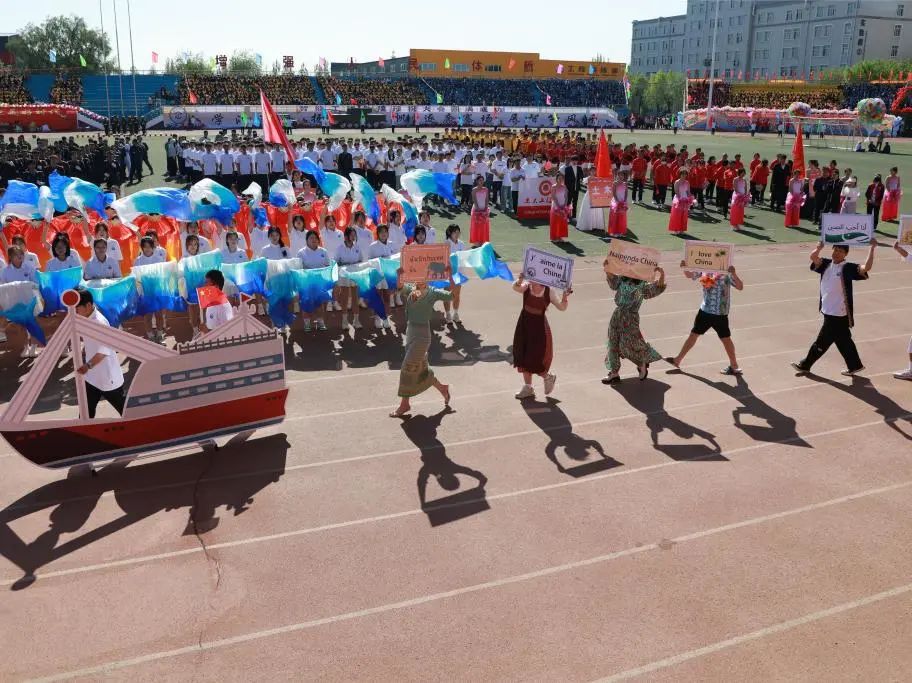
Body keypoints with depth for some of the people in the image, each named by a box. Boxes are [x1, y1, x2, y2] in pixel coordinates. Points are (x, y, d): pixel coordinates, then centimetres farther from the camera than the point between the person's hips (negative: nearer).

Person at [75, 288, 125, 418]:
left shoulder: (100, 322, -25)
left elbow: (104, 351, -33)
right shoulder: (86, 320, 3)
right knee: (86, 409, 13)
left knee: (123, 408, 6)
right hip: (92, 377, 9)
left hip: (108, 377, -9)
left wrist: (88, 365, -44)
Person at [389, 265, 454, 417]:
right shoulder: (410, 289, 5)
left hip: (422, 335, -7)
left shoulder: (433, 293, -9)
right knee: (420, 368, 17)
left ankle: (405, 403, 12)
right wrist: (400, 274, -32)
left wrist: (450, 275, -25)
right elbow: (399, 286, -13)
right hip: (410, 331, 7)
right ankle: (442, 388, 37)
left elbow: (453, 295, -17)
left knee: (408, 369, -2)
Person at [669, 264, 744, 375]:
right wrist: (684, 267, -12)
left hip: (720, 313, -5)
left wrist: (734, 274, -35)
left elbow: (740, 287, -19)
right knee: (694, 334, 15)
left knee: (725, 338, 6)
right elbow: (689, 275, 10)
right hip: (705, 310, 5)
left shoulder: (727, 272, -14)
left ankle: (734, 366, 21)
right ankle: (677, 360, 25)